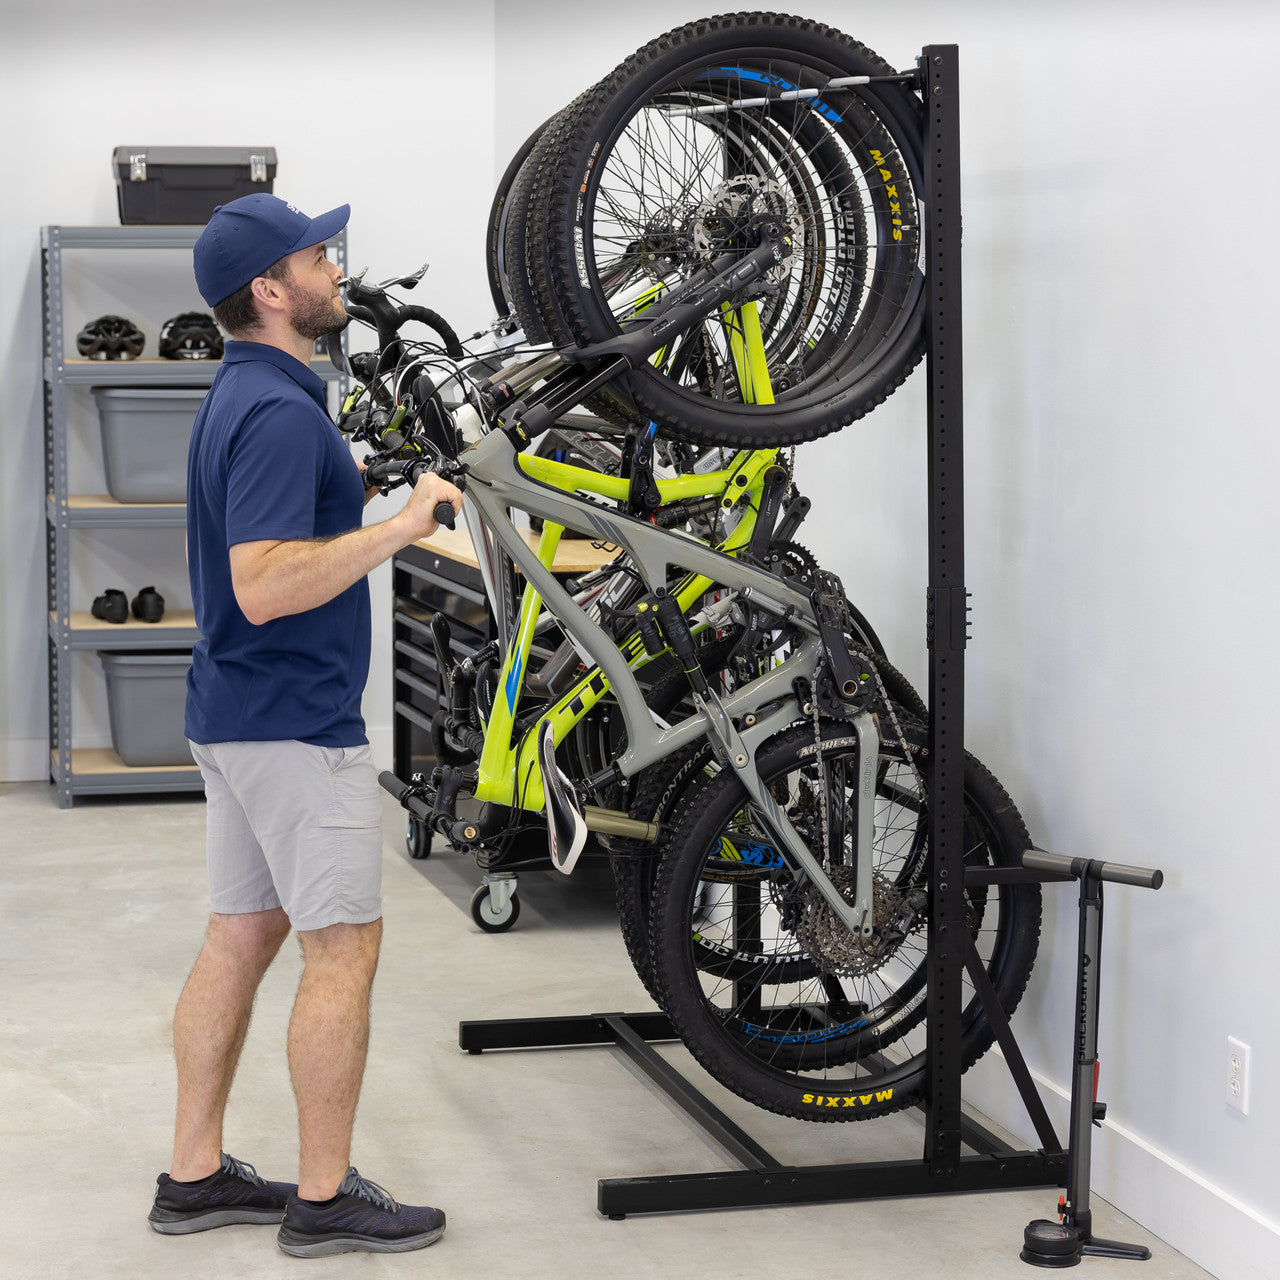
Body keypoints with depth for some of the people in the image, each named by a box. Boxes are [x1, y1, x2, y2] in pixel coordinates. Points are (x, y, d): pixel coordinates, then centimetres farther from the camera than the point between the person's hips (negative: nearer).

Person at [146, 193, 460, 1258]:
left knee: (241, 939, 13)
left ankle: (196, 1174, 19)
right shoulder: (280, 411, -20)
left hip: (239, 716, 10)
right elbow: (263, 585, -28)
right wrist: (395, 528, -26)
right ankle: (325, 1197, 5)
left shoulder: (243, 396, 13)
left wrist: (362, 488, 19)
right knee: (344, 949, -3)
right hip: (297, 725, -10)